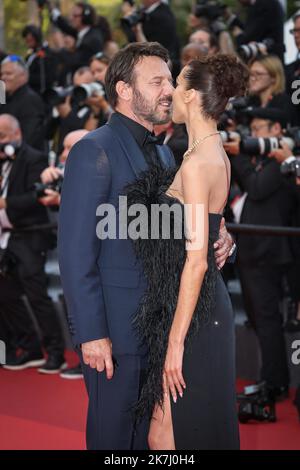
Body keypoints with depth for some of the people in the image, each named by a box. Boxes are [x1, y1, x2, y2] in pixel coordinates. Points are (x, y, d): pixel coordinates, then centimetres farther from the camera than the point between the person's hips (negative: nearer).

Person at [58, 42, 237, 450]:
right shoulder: (93, 151, -12)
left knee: (149, 432, 15)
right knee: (113, 435, 2)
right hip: (115, 328, -8)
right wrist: (92, 333, -19)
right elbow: (76, 252, -16)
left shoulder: (163, 154, 14)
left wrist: (215, 241, -3)